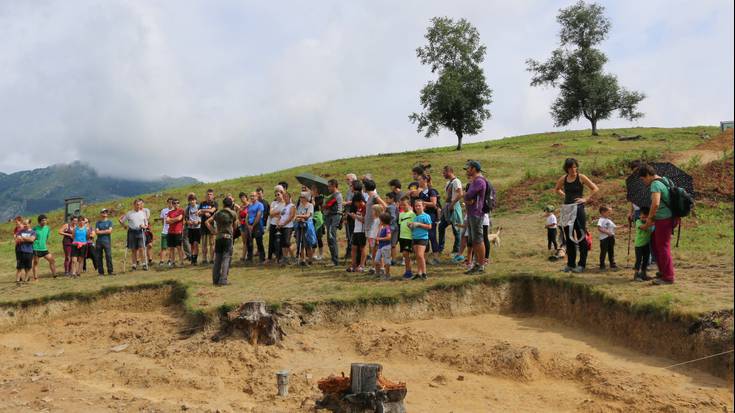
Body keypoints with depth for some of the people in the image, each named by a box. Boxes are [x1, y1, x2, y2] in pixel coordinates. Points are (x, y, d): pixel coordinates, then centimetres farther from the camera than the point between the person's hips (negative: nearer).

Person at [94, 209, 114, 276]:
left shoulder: (109, 222, 9)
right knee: (99, 257, 2)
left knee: (108, 256, -10)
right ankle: (100, 272, 9)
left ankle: (110, 271, -9)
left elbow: (110, 231, -4)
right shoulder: (98, 223, 12)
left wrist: (101, 231, -2)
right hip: (99, 241, 2)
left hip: (107, 241, -2)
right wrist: (105, 231, -4)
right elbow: (96, 232, 0)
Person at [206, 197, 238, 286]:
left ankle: (215, 279, 14)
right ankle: (223, 280, -8)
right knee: (226, 258, -2)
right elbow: (235, 226, 6)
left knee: (217, 259, 11)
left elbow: (207, 222, 7)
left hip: (218, 237, 4)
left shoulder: (218, 213, 9)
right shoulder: (233, 213, -1)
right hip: (228, 237, -4)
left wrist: (212, 231, 8)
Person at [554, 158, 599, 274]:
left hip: (578, 208, -5)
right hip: (566, 209, 5)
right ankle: (570, 264, 18)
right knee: (568, 237, 9)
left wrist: (586, 199, -8)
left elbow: (595, 189, -3)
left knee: (580, 236, -3)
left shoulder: (581, 177, -4)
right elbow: (557, 189, 26)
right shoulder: (563, 179, 7)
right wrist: (564, 194, 10)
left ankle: (582, 264, 3)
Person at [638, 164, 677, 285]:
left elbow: (655, 204, -28)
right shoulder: (664, 181, 14)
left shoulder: (655, 184, -16)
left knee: (663, 247, -2)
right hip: (668, 218, 10)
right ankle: (663, 271, 28)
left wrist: (649, 221, -18)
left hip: (663, 219, -10)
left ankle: (668, 277, 5)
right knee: (654, 242, 21)